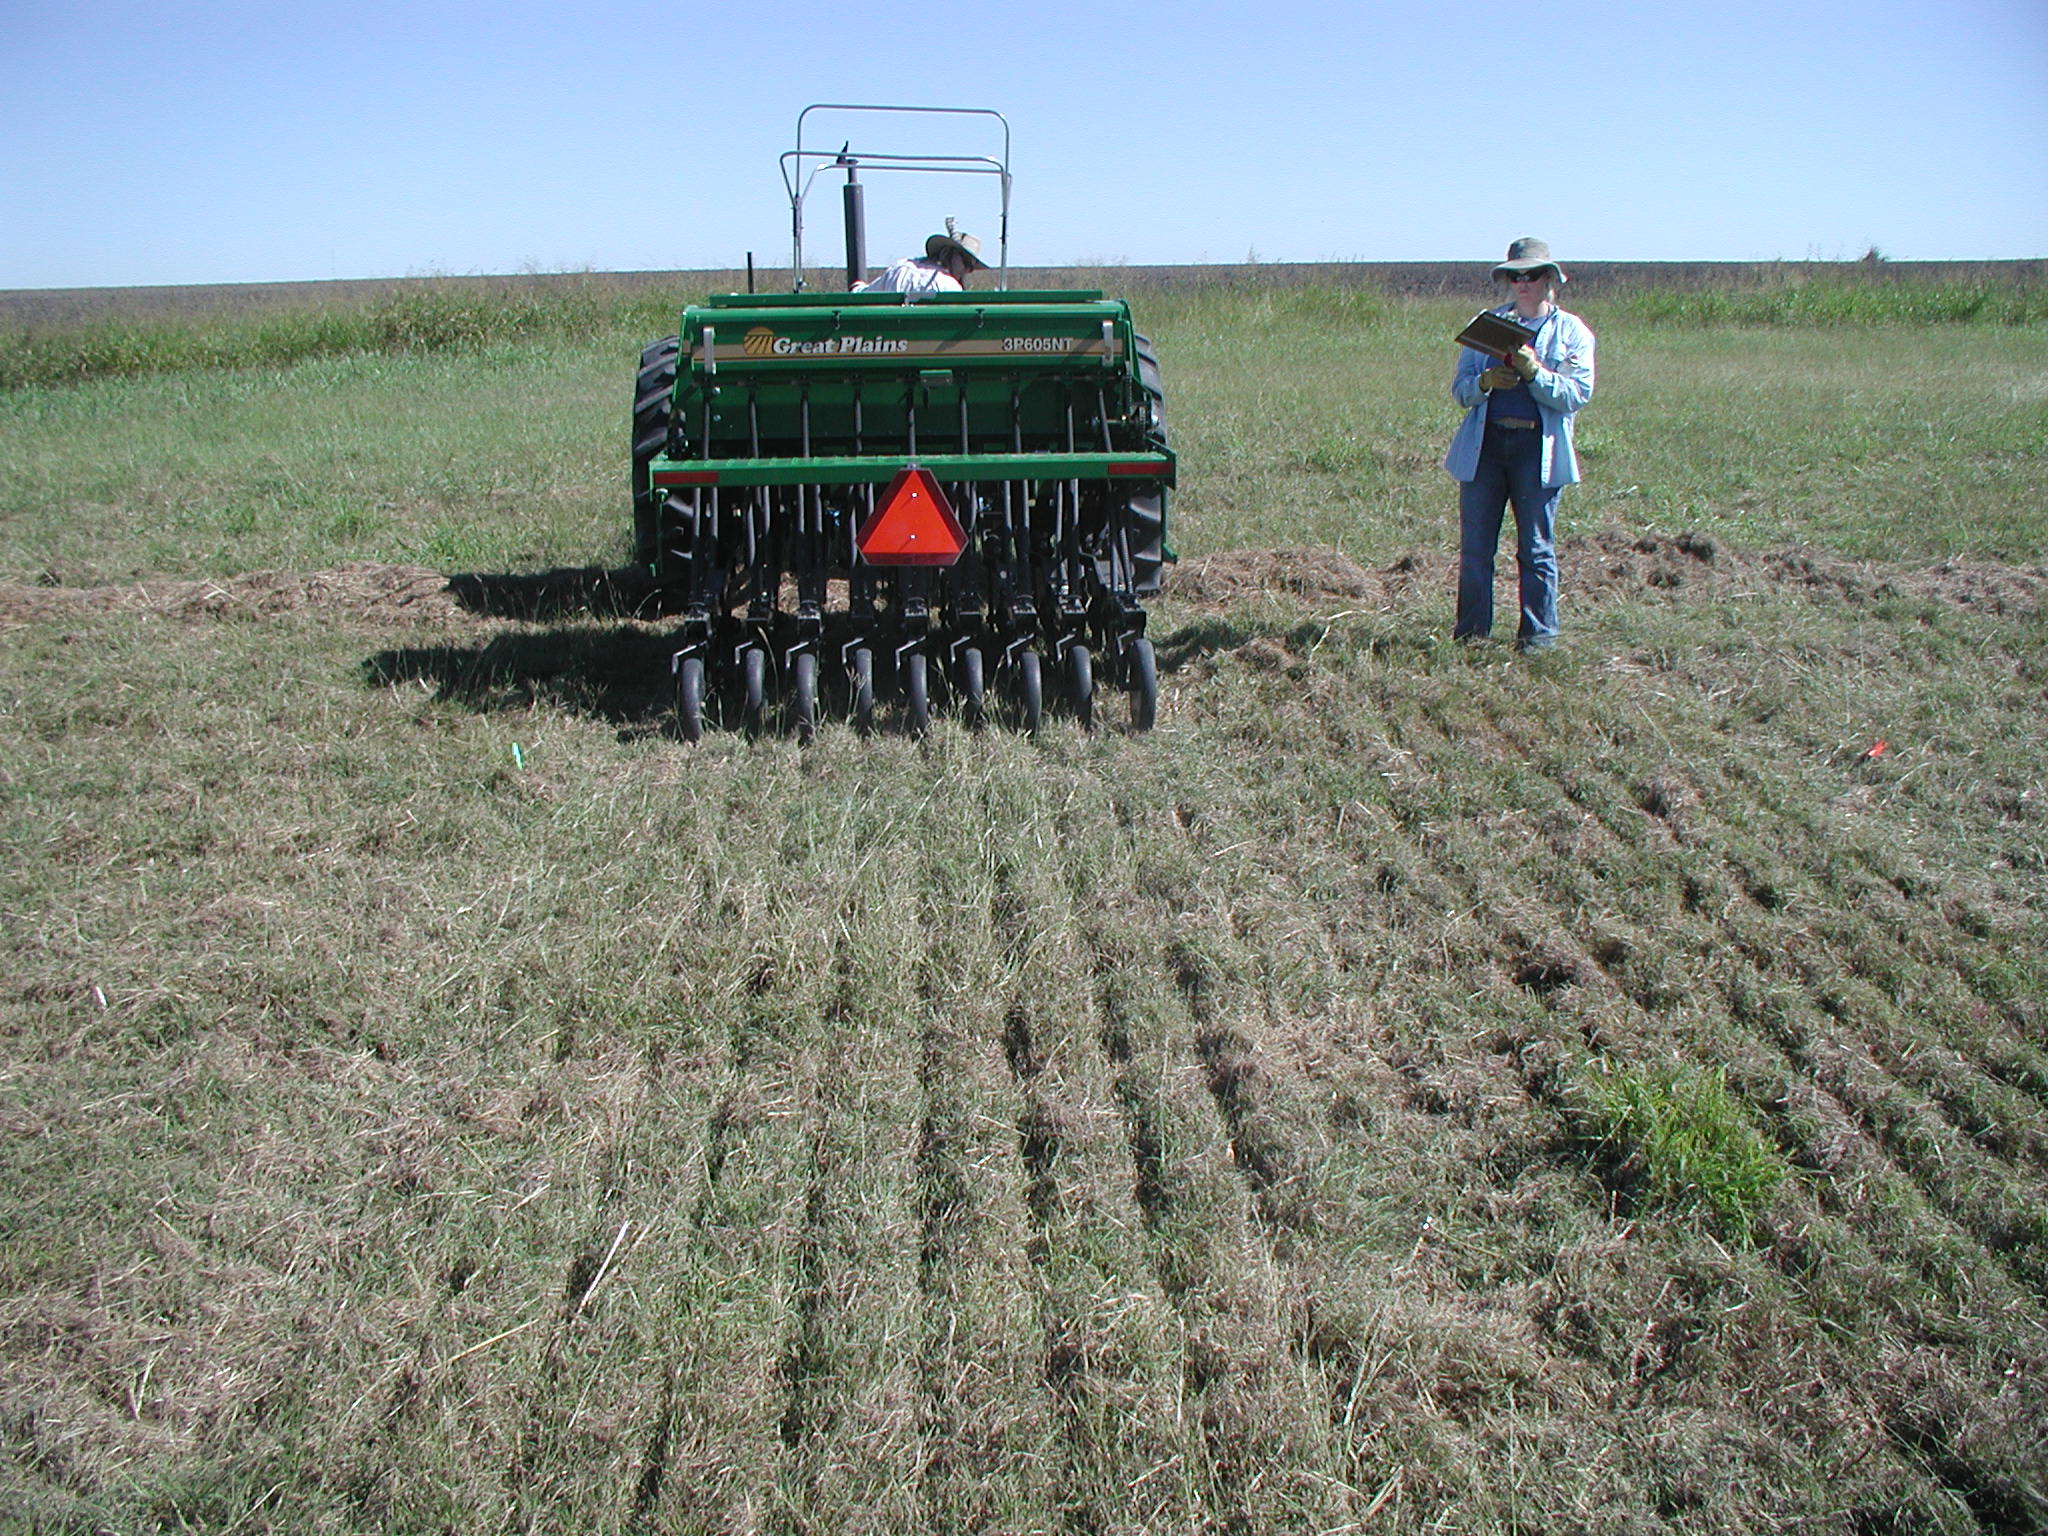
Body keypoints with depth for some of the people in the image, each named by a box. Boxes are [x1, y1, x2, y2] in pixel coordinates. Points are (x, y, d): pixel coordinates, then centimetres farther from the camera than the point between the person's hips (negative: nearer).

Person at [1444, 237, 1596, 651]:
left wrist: (1534, 371, -20)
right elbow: (1460, 388, 7)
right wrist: (1485, 382, -15)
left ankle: (1539, 634, 11)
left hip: (1538, 448, -2)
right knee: (1474, 546, 2)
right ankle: (1470, 633, 11)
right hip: (1484, 444, 2)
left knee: (1536, 549, 3)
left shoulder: (1572, 331, 6)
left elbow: (1578, 394, -6)